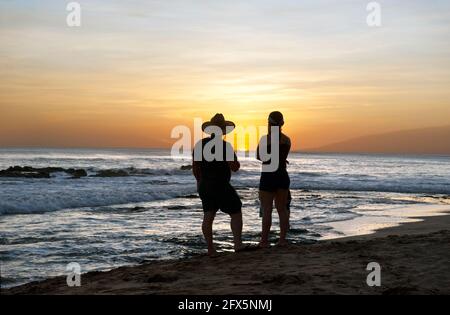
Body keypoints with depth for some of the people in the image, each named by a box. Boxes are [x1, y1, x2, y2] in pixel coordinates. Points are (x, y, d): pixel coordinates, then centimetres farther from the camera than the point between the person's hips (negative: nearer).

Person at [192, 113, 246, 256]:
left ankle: (210, 248, 7)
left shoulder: (200, 144, 3)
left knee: (208, 216, 7)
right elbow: (234, 167, -15)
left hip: (204, 186, 6)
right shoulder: (225, 146, -15)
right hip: (221, 186, -6)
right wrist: (237, 162, 6)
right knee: (236, 213, 5)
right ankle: (238, 243, -3)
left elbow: (195, 166, 9)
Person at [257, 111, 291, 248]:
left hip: (268, 176, -5)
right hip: (282, 175, 5)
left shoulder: (266, 138, -12)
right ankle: (282, 239, 14)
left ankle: (264, 241, 1)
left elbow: (258, 156, -1)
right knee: (282, 209, 12)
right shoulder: (287, 139, 4)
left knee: (267, 210, -1)